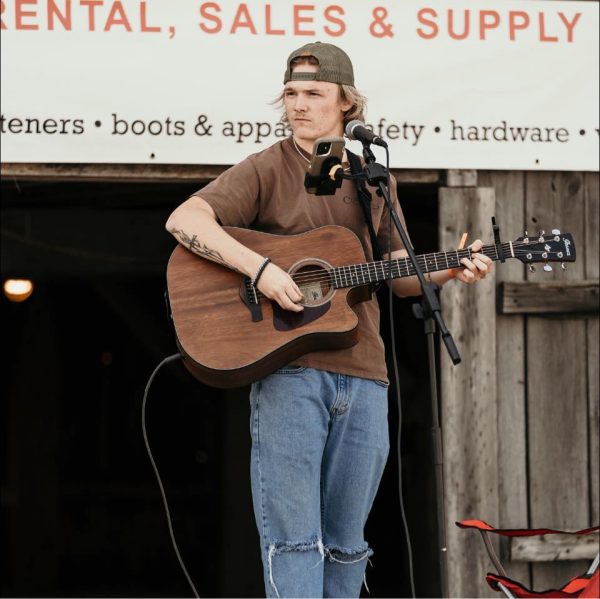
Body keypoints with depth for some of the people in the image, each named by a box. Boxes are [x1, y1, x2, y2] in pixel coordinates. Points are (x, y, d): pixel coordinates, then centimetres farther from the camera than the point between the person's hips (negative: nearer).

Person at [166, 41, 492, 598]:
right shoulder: (265, 170, 0)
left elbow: (397, 277, 22)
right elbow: (184, 220, -13)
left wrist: (448, 271, 2)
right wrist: (262, 269, -23)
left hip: (363, 375, 5)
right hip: (287, 371, -4)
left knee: (345, 546, 8)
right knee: (293, 540, -9)